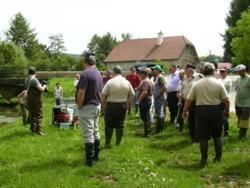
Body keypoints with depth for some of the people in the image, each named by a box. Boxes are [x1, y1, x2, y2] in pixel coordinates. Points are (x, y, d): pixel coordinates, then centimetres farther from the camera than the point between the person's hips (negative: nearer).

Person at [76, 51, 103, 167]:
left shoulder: (85, 74, -18)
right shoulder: (99, 74, 9)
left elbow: (81, 93, -23)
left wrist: (79, 106, -12)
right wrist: (97, 102, 17)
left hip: (87, 107, -9)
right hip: (97, 106, 9)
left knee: (88, 133, -4)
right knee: (95, 131, 17)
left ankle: (90, 159, 1)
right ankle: (96, 155, 27)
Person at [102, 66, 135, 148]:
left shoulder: (110, 82, -10)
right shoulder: (127, 82, 1)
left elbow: (103, 94, -11)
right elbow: (132, 95, 2)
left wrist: (103, 104, 1)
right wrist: (128, 104, 9)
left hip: (111, 105, -3)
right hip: (123, 105, 3)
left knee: (109, 125, 7)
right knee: (120, 124, 10)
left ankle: (107, 143, 9)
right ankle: (118, 143, 15)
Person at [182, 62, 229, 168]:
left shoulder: (197, 84, -1)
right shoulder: (218, 83, -4)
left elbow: (189, 100, 0)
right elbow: (226, 100, -5)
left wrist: (185, 111, 11)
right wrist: (226, 111, 10)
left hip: (201, 110, 0)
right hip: (215, 110, 0)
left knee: (203, 137, 6)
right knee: (217, 135, 17)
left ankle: (204, 160, 13)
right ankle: (218, 157, 25)